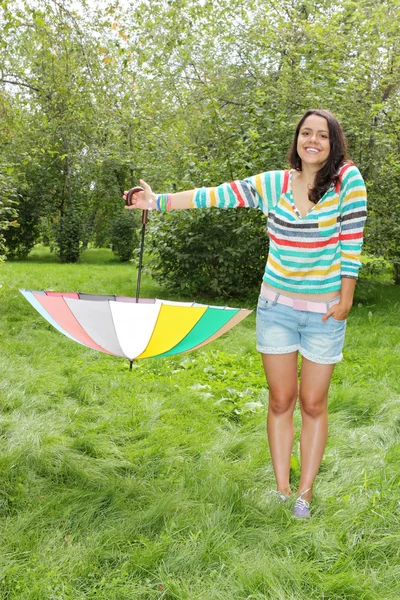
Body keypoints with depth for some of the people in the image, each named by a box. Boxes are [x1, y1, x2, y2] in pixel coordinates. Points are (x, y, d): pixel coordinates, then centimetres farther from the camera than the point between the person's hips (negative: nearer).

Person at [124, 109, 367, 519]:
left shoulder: (347, 179, -8)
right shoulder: (272, 184, -2)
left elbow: (352, 241, -8)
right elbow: (216, 196, -4)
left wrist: (345, 298, -9)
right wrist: (158, 201, -8)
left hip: (325, 312, -2)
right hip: (276, 307, 2)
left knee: (313, 404, 7)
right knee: (280, 400, 8)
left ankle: (305, 493, 21)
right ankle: (281, 489, 22)